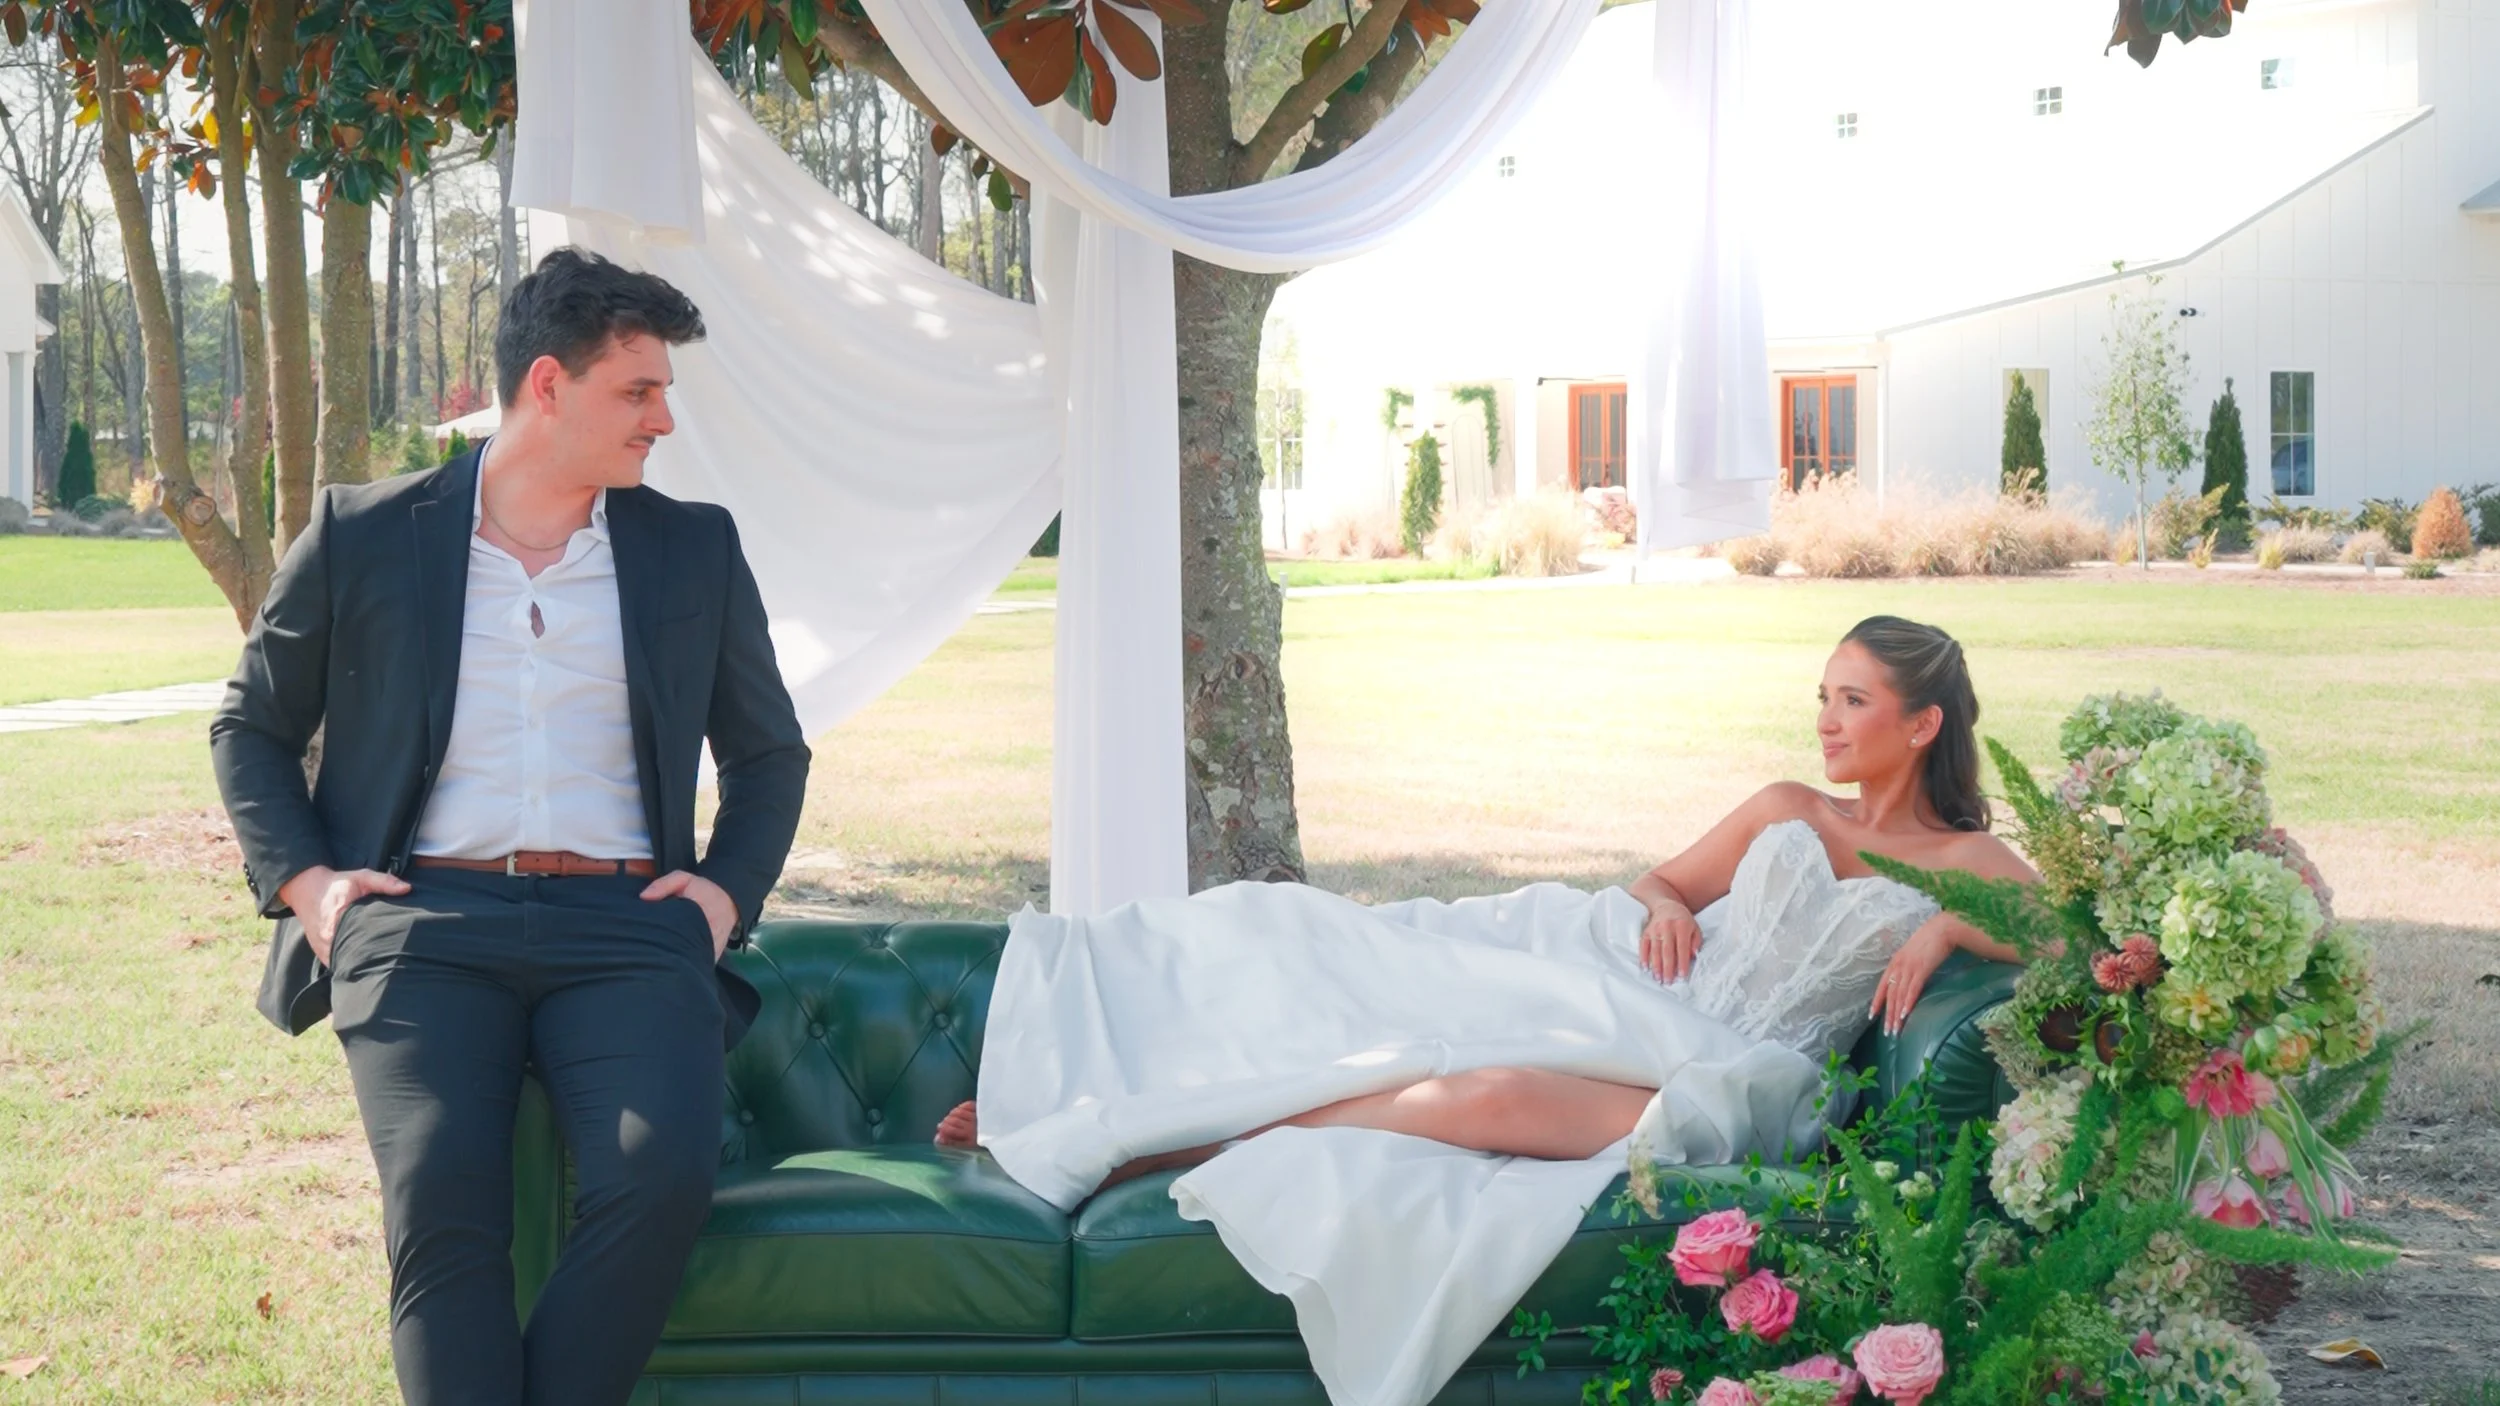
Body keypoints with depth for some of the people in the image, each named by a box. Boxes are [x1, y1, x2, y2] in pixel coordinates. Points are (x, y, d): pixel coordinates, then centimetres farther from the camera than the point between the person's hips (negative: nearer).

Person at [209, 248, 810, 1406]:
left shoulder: (695, 548, 17)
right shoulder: (363, 536, 12)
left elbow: (769, 752, 26)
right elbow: (250, 725, 20)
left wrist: (728, 888, 8)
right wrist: (300, 878, 4)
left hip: (623, 922, 1)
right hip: (421, 917, -1)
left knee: (661, 1174, -29)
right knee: (442, 1194, -29)